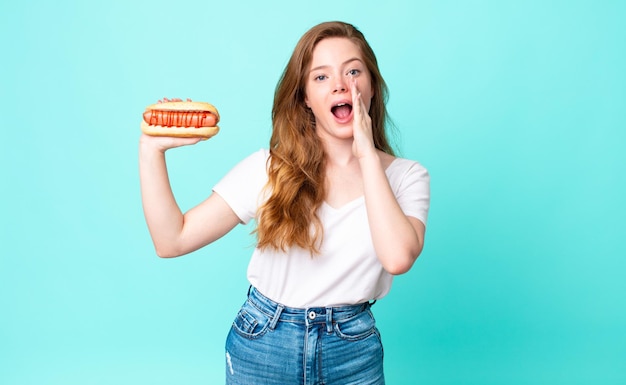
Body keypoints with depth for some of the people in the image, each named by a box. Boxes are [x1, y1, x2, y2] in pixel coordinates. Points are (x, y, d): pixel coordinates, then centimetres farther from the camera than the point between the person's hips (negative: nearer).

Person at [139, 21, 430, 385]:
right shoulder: (269, 168, -8)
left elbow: (398, 258, -27)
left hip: (353, 350, 0)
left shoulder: (407, 176, -7)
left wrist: (368, 155, -22)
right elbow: (172, 239, -10)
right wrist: (152, 149, -18)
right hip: (262, 345, 0)